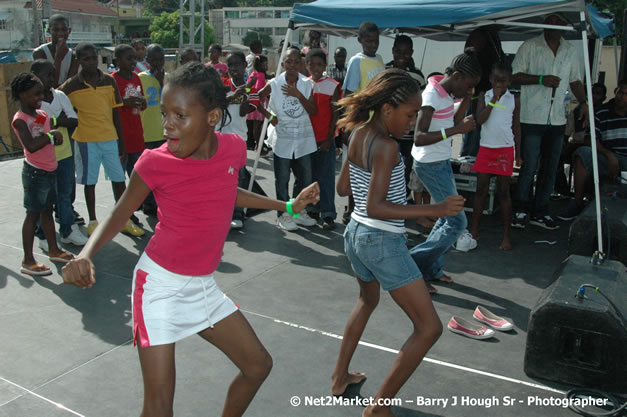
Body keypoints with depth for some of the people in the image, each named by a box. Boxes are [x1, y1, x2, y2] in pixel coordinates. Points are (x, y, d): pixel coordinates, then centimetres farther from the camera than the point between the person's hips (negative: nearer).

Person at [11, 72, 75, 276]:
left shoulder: (42, 114, 7)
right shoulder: (20, 120, -16)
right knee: (33, 214, -2)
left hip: (50, 170, 8)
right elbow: (31, 146, -31)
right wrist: (51, 135, -19)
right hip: (35, 172, -8)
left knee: (47, 210, 18)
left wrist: (54, 136, -9)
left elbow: (57, 139, 13)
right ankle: (28, 261, 6)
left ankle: (54, 250, 30)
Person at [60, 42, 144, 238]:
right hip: (86, 140, -2)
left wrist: (121, 142, 6)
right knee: (89, 182, 7)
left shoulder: (109, 81, 3)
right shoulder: (71, 86, -5)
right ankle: (92, 221, 22)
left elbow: (116, 113, 6)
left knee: (119, 179, 5)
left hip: (110, 138, 2)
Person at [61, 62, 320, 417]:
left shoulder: (233, 148, -7)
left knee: (258, 364, 13)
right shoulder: (156, 162, -19)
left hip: (203, 285, 5)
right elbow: (122, 212, -4)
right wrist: (86, 254, -22)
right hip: (161, 285, -5)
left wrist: (289, 206, 20)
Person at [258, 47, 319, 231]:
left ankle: (299, 211, 26)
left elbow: (313, 111, -6)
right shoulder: (274, 84, -3)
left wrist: (298, 94, -15)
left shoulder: (307, 84, 1)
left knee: (305, 178, 10)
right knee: (282, 178, 3)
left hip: (303, 138, 3)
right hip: (282, 138, -2)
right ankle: (283, 214, 15)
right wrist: (269, 115, -3)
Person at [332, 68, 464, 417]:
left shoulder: (357, 134, 4)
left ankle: (340, 378, 43)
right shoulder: (387, 146, -21)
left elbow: (343, 188, 12)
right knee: (429, 327, 1)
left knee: (368, 301, 34)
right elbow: (375, 208, -27)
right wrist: (434, 210, -28)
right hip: (383, 242, -9)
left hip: (356, 233, 9)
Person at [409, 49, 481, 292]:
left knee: (448, 217, 16)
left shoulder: (446, 94, 7)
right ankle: (414, 263, 1)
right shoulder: (432, 95, -21)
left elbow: (451, 125, 20)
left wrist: (466, 100, 7)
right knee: (457, 222, -7)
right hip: (430, 165, -10)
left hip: (442, 162, 10)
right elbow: (419, 138, -29)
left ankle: (432, 269, 26)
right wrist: (456, 130, -34)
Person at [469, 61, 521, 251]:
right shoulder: (484, 96, 3)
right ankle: (474, 229, 17)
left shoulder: (513, 100, 3)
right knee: (481, 189, 6)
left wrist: (518, 153, 4)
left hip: (505, 150, -1)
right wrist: (494, 100, -14)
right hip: (486, 148, 1)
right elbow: (480, 119, -11)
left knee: (504, 192, 2)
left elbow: (516, 127, 6)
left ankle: (506, 235, 9)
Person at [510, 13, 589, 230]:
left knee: (550, 169, 8)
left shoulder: (570, 51, 14)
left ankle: (540, 212, 17)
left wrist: (583, 102, 5)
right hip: (532, 117, -5)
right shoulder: (530, 46, 0)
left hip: (557, 119, 5)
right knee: (530, 167, -5)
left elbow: (575, 80, 21)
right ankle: (521, 211, 9)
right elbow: (514, 75, -4)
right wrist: (541, 79, -16)